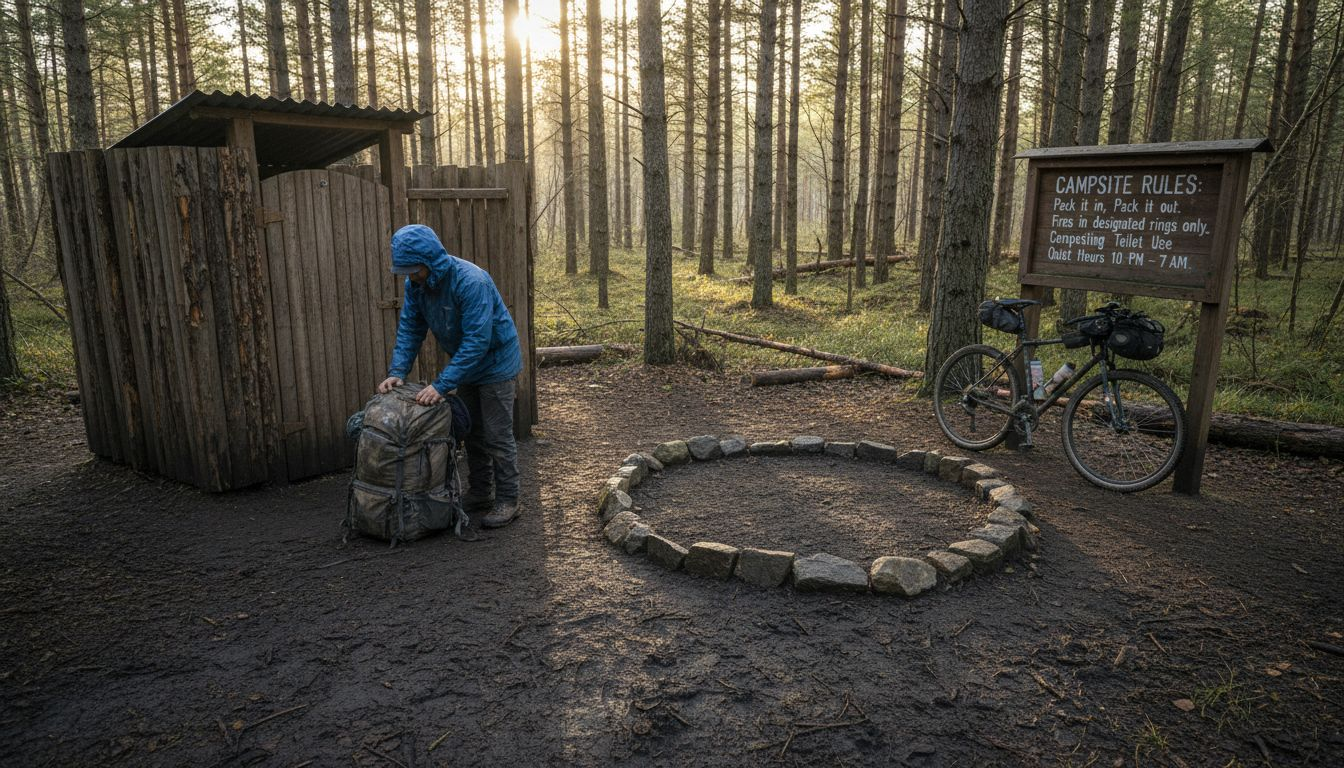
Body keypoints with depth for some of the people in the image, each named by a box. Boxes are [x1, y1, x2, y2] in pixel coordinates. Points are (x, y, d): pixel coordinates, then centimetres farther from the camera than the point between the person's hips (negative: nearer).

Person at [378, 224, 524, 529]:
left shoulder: (471, 281, -33)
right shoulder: (416, 282, -9)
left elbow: (477, 340, -35)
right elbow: (409, 328, -3)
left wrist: (442, 385, -36)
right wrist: (397, 371, -17)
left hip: (495, 363, -8)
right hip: (466, 364, 8)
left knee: (497, 436, -2)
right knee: (472, 432, 16)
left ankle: (507, 501, 9)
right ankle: (480, 492, 29)